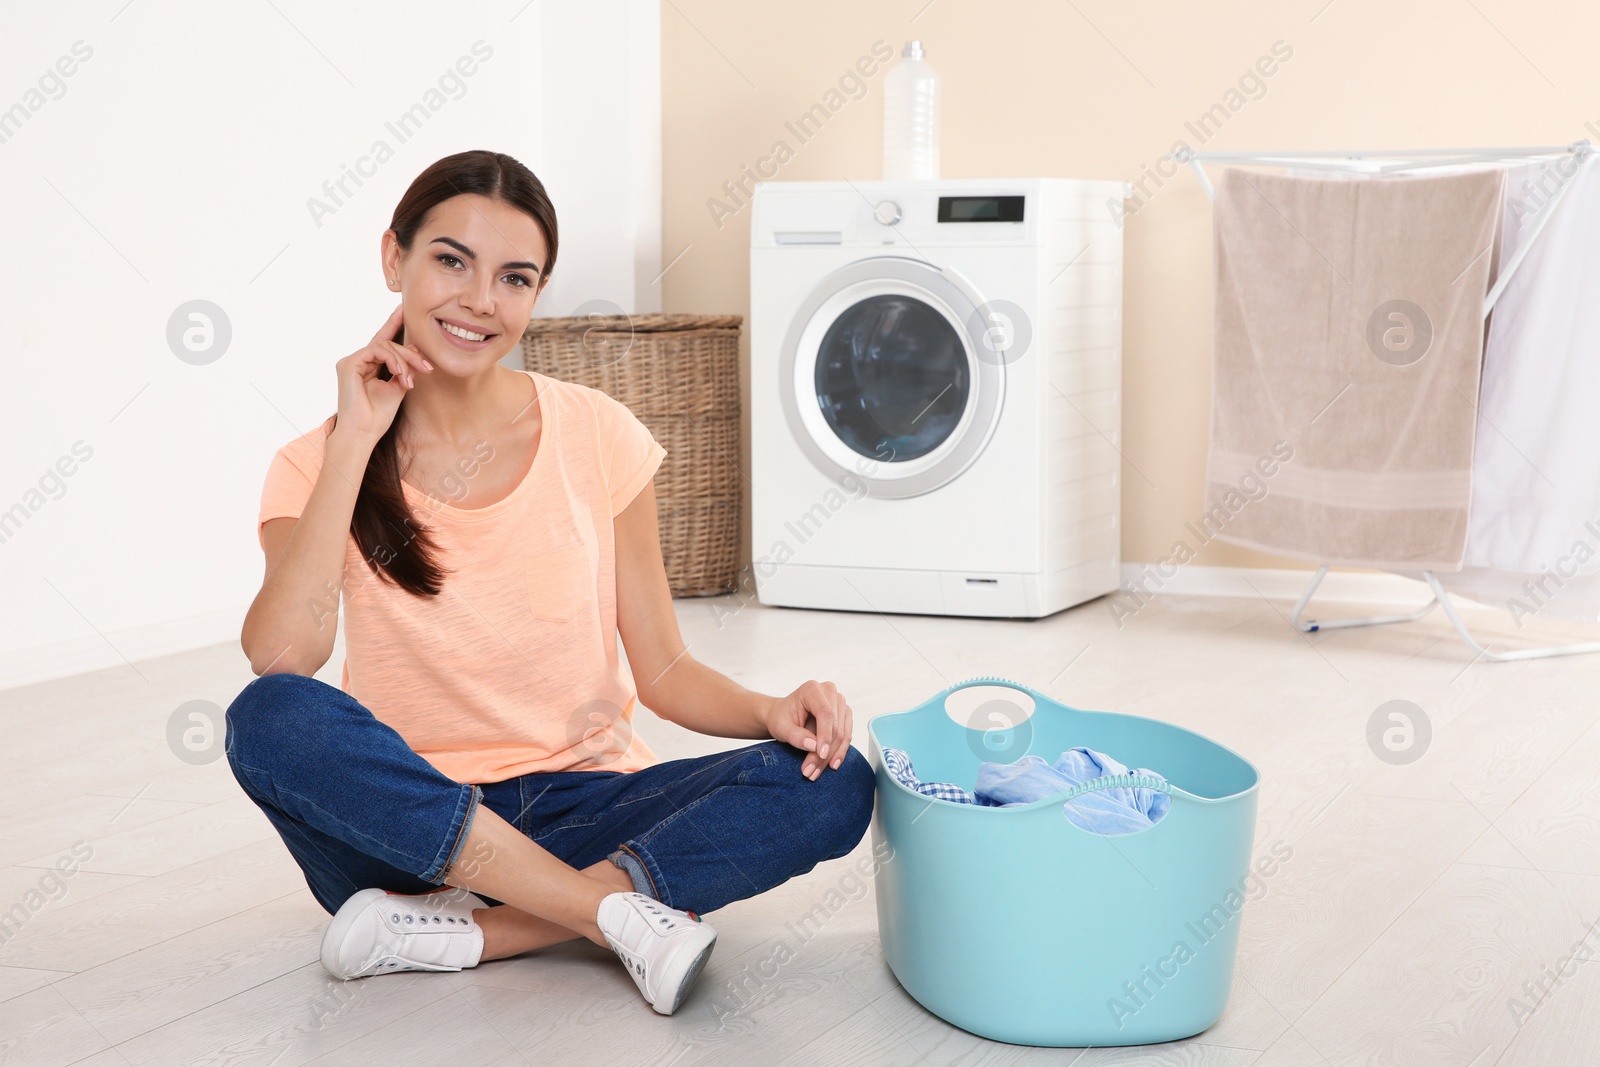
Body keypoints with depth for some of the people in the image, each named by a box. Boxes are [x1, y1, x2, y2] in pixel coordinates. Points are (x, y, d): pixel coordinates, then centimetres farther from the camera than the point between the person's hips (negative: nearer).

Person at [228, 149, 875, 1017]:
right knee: (272, 719, -32)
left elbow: (664, 672, 3)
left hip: (581, 806, 1)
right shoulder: (319, 469, -2)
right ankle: (620, 909, -26)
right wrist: (355, 443, -17)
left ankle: (453, 930, -24)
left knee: (832, 784, -23)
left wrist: (771, 712, -17)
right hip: (407, 827, -1)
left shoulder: (597, 436, 0)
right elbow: (279, 658, -22)